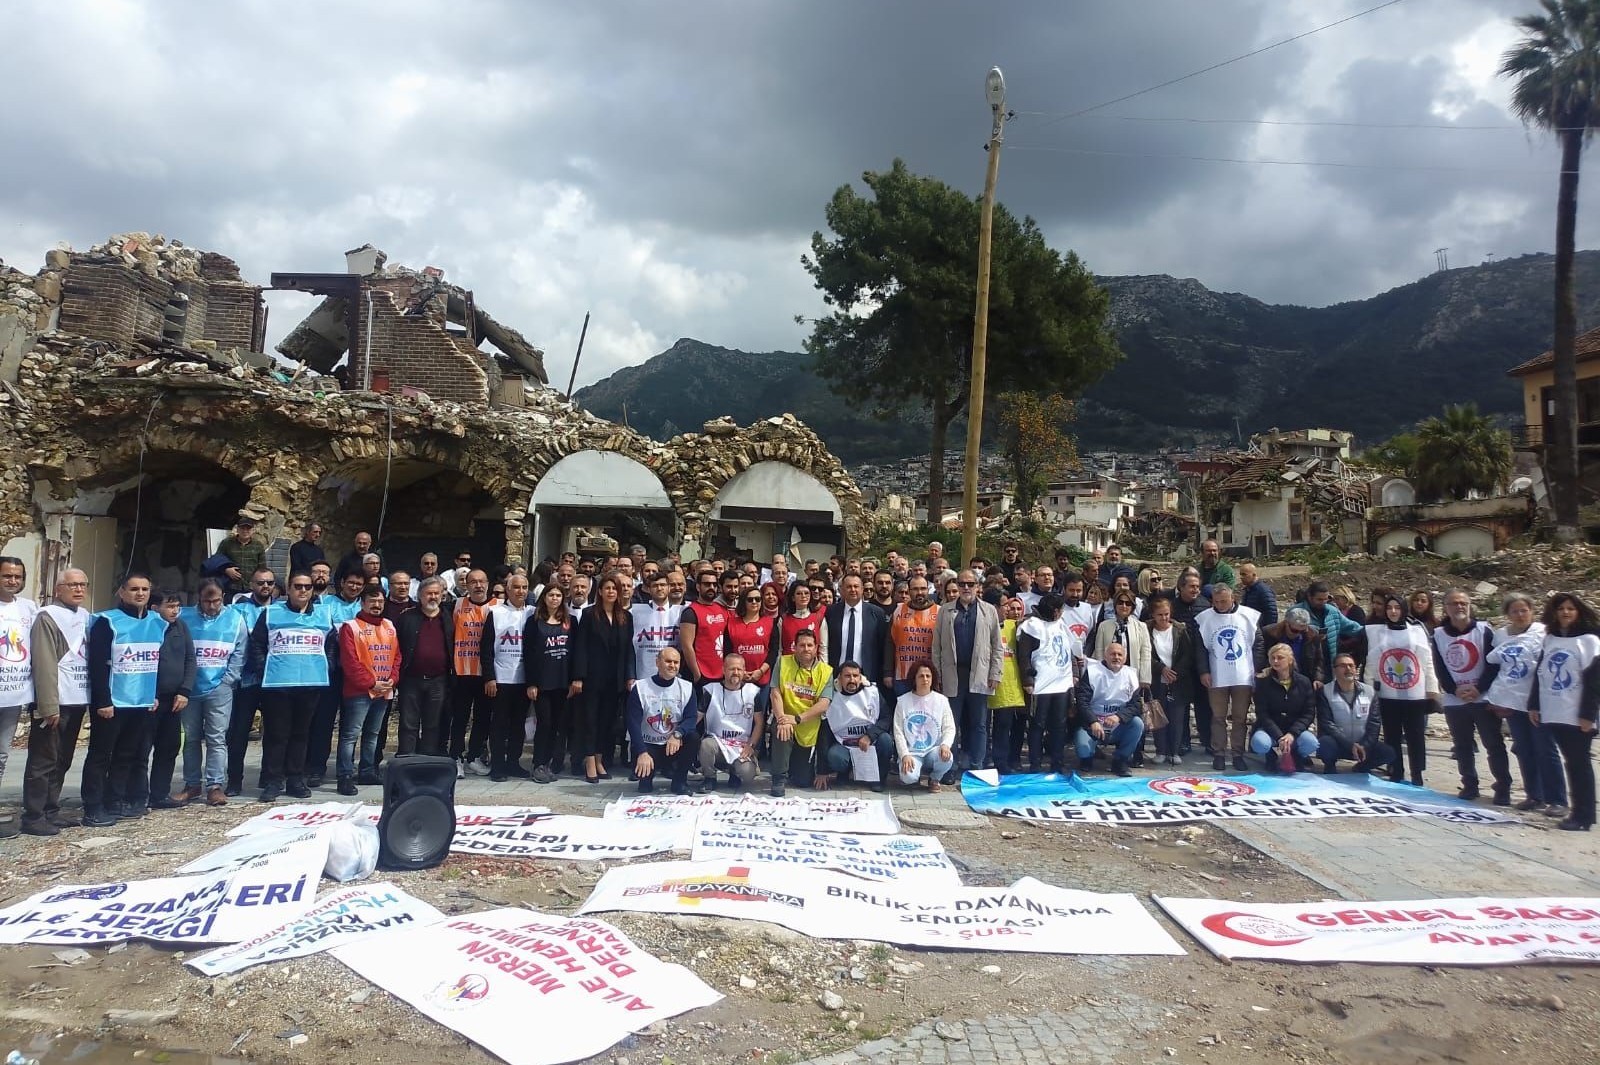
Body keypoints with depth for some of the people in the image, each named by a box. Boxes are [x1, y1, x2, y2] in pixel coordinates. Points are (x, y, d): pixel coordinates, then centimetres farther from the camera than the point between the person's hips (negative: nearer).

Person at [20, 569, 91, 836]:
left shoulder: (86, 617, 12)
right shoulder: (48, 617, -8)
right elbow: (44, 665, -14)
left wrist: (92, 698, 9)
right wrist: (49, 706, -18)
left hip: (77, 701, 7)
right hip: (54, 703, -7)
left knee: (62, 761, 13)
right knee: (43, 762, -1)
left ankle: (51, 811, 21)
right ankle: (33, 817, 6)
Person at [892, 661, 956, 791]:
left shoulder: (941, 700, 2)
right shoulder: (903, 701, -1)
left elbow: (949, 728, 0)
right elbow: (898, 732, -2)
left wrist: (945, 744, -22)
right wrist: (905, 755, -15)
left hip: (933, 750, 2)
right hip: (911, 752, -1)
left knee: (947, 758, -33)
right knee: (909, 777, -31)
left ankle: (934, 778, 3)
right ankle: (918, 773, 10)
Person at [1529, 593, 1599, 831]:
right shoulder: (1550, 639, 12)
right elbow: (1542, 673, 15)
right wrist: (1534, 705, 11)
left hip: (1578, 716, -5)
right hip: (1554, 713, 5)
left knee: (1580, 764, -1)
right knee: (1571, 763, 10)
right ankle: (1579, 812, 17)